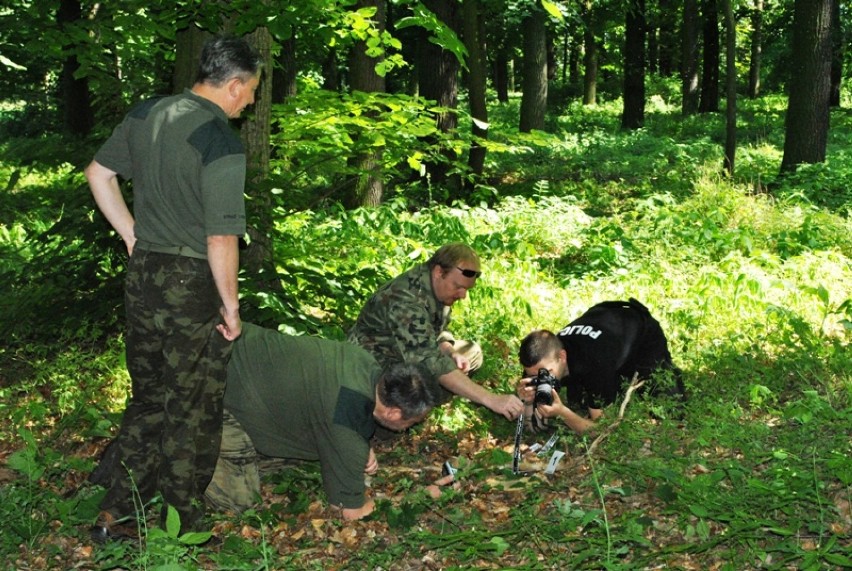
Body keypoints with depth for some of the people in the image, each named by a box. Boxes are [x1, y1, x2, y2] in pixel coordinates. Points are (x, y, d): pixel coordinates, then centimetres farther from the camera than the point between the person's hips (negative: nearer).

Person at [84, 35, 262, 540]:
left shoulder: (146, 114, 3)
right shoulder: (222, 142, -20)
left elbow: (98, 173, 15)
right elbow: (222, 239, -22)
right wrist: (231, 304, -10)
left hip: (142, 277, 7)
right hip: (192, 289, -7)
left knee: (147, 400, 21)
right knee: (193, 413, 9)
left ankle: (115, 515, 27)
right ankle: (182, 527, 22)